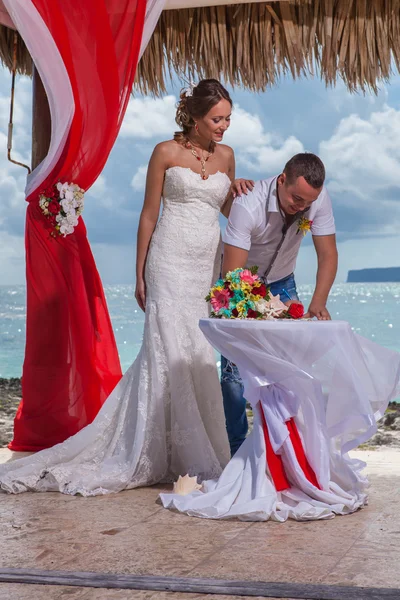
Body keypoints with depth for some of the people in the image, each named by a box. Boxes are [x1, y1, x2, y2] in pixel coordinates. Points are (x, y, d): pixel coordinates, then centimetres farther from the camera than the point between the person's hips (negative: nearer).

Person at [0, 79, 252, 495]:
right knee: (173, 350, -8)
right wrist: (140, 274, -1)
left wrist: (239, 193, -1)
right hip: (172, 260, -4)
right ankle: (187, 457, -1)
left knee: (202, 352, 1)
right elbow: (149, 215, 1)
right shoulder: (166, 152, -1)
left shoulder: (225, 155, 11)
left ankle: (204, 452, 11)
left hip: (210, 262, 4)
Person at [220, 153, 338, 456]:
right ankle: (235, 450, 4)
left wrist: (318, 303, -27)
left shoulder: (319, 198, -21)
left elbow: (328, 254, -13)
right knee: (235, 369, -9)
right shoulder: (247, 206, -34)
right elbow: (232, 273, -35)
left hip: (281, 283, 4)